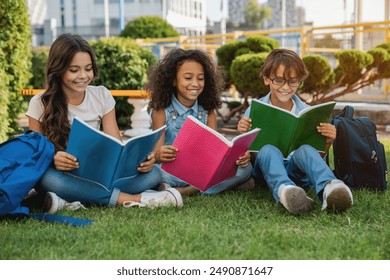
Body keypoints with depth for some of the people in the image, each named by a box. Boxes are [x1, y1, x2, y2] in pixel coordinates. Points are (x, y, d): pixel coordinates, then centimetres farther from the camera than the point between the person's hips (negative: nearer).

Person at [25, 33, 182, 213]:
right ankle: (134, 199, -31)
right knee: (48, 178, -39)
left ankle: (73, 203, -33)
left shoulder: (102, 96, 1)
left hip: (98, 174, 3)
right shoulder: (40, 104, -6)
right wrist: (51, 160, -32)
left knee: (151, 173, -21)